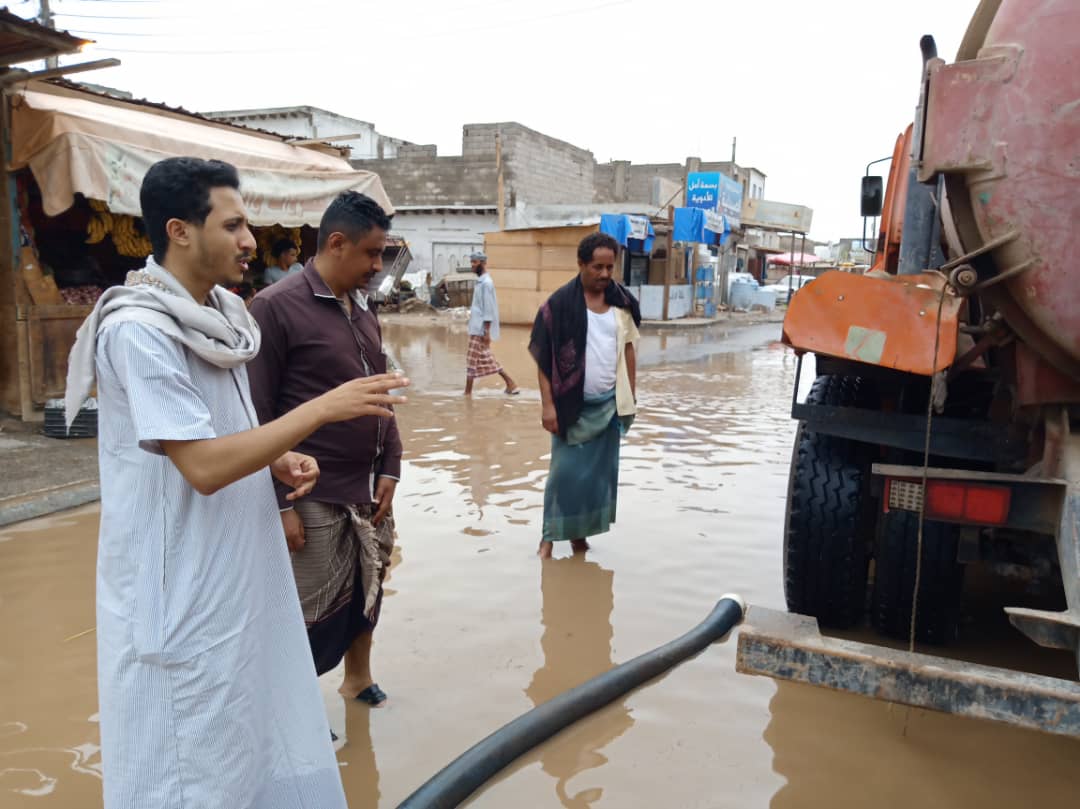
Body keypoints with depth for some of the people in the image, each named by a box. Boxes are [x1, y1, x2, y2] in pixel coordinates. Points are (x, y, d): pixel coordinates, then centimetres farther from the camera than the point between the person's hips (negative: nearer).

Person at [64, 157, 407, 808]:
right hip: (183, 593, -8)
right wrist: (324, 407, -24)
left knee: (253, 738, 20)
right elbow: (204, 466, -26)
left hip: (240, 573, 8)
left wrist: (280, 460, -2)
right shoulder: (139, 332, -21)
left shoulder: (221, 316, 7)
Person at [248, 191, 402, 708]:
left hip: (370, 491, 6)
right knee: (312, 613, 7)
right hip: (313, 497, -6)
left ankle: (358, 676, 42)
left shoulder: (363, 308, 8)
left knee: (367, 592, 19)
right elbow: (257, 418, -14)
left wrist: (389, 469, 5)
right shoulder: (276, 308, -13)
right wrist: (279, 504, -15)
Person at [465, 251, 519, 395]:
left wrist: (487, 332, -22)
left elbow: (488, 309, -19)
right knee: (485, 358, 12)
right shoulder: (480, 281, 14)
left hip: (480, 329, -10)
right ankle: (510, 383, 16)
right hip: (477, 327, 10)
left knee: (472, 360, -5)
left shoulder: (486, 283, -15)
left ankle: (468, 393, 2)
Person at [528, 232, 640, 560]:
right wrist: (548, 404, -13)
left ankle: (581, 532, 24)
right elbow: (543, 358, -9)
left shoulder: (622, 301, 2)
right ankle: (550, 535, 12)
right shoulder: (560, 304, -10)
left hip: (610, 404, 4)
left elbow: (628, 349, 10)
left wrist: (631, 395, 9)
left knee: (600, 472, 9)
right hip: (573, 405, -4)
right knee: (566, 472, -1)